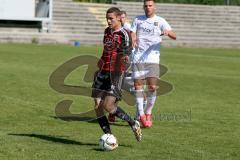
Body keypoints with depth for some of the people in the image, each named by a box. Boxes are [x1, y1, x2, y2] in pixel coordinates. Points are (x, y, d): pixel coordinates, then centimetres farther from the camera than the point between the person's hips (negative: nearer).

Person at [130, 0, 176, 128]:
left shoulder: (160, 21, 6)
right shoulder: (137, 20, 14)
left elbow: (174, 36, -4)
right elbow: (132, 35, 8)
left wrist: (167, 32, -27)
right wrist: (133, 41, -16)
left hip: (153, 59, -1)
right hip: (138, 58, 2)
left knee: (152, 87, -10)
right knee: (138, 86, -4)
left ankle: (148, 112, 9)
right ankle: (141, 115, 5)